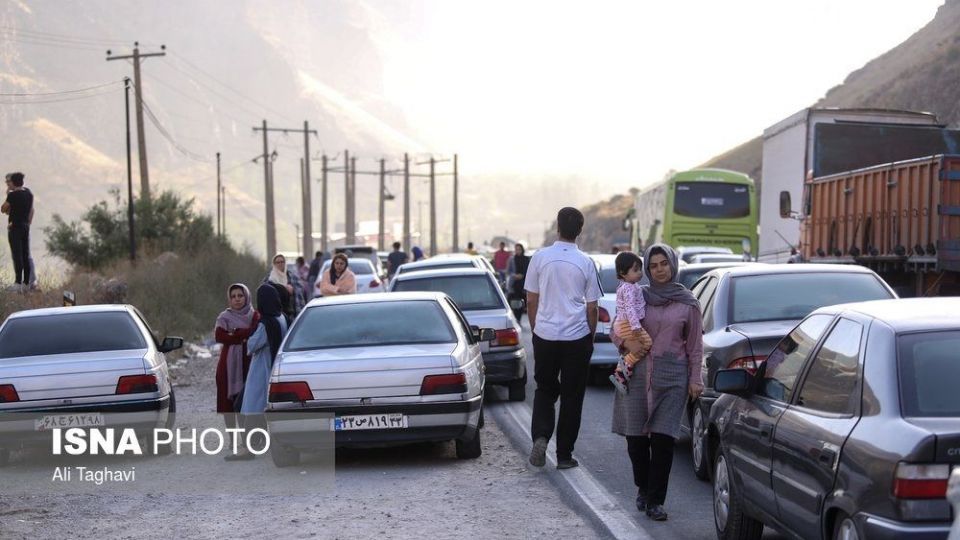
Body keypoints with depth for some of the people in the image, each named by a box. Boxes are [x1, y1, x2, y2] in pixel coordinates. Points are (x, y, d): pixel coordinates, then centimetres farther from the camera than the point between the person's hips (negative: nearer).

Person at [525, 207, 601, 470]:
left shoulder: (540, 258, -3)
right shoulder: (586, 263, -4)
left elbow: (531, 302, 2)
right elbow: (592, 308, 1)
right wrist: (590, 338, 14)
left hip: (545, 334, 1)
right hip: (577, 337, -1)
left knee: (545, 390, 16)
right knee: (572, 396, 8)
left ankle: (540, 436, -7)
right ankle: (564, 455, 10)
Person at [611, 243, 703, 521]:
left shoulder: (688, 302, 6)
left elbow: (695, 344, 9)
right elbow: (618, 332, 14)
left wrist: (695, 378, 4)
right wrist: (627, 345, -7)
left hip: (672, 376, -1)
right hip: (637, 373, 1)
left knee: (663, 438, -8)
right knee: (636, 436, 1)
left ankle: (655, 501, -2)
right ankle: (643, 490, 24)